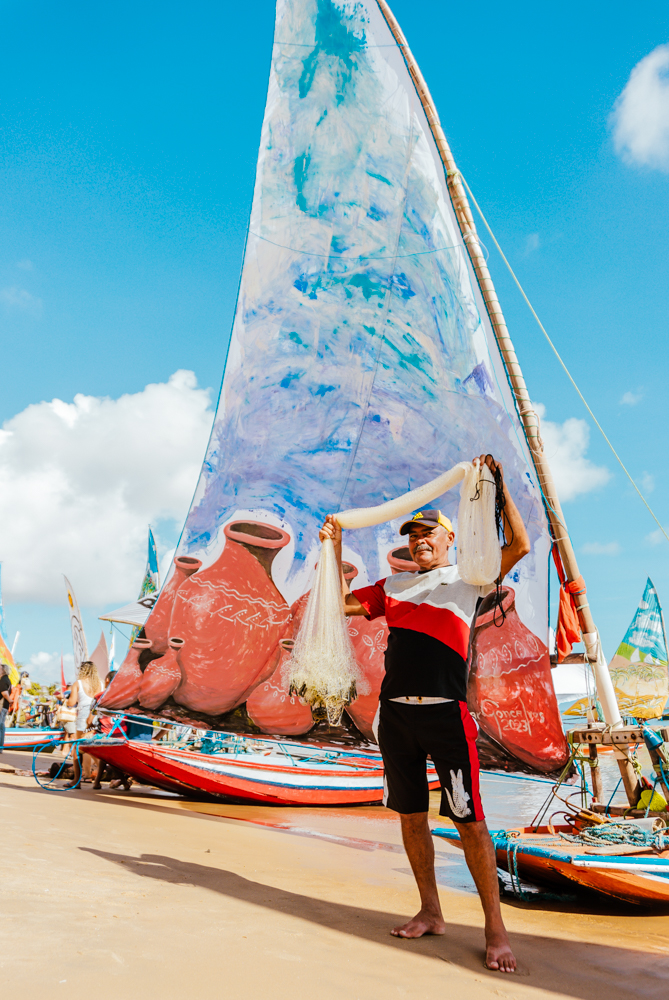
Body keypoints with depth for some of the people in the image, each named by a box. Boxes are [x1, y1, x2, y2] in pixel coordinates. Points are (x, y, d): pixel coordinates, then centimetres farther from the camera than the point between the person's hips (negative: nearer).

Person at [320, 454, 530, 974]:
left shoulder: (468, 579, 4)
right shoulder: (395, 585, 17)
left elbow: (519, 546, -9)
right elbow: (342, 603, 19)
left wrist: (500, 484, -9)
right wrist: (335, 549, 14)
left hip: (446, 713, -5)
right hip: (395, 713, 5)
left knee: (470, 821, -2)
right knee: (412, 815, 13)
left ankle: (496, 930, 13)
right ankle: (431, 913, 29)